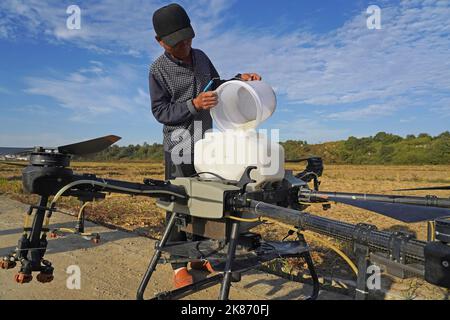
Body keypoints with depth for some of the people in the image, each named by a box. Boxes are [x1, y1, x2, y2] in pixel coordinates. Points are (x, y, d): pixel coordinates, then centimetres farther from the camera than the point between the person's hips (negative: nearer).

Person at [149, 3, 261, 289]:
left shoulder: (200, 57, 10)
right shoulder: (158, 70, -6)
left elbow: (216, 85, 23)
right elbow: (160, 111, -9)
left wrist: (240, 79, 5)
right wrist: (194, 105, -21)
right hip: (179, 144, -5)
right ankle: (179, 265, 10)